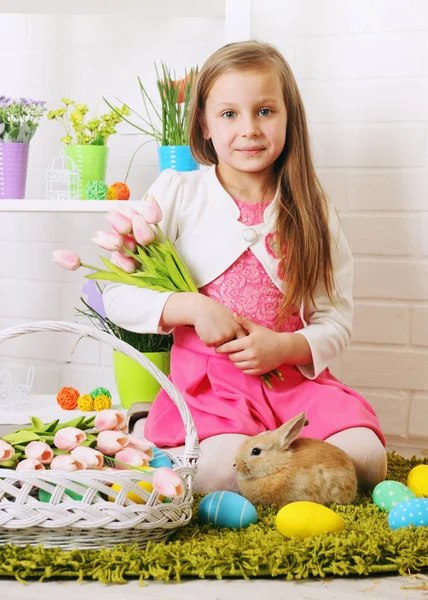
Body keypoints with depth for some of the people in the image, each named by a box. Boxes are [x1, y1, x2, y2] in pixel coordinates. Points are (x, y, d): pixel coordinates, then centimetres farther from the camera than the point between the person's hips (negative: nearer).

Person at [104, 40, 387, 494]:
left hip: (294, 375, 3)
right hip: (208, 379, -3)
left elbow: (336, 322, 7)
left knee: (364, 459, -21)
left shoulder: (311, 211, 7)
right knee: (227, 468, -32)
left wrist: (285, 346, -14)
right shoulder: (176, 194, 3)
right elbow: (117, 295, 1)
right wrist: (191, 307, -15)